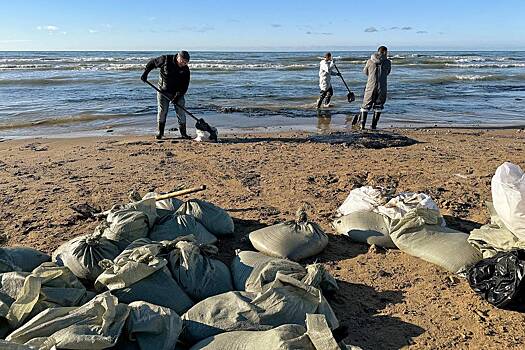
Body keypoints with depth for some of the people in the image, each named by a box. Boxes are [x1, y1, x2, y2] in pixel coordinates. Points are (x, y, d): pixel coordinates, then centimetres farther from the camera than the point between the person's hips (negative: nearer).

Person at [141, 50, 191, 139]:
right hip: (163, 91, -1)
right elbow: (151, 63, 1)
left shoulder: (185, 70, -9)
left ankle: (183, 133, 8)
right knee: (162, 111, -1)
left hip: (178, 93, 2)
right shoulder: (165, 60, -14)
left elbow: (185, 85, -9)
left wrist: (178, 95, -19)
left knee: (181, 112, -1)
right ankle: (160, 133, 10)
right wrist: (145, 73, -4)